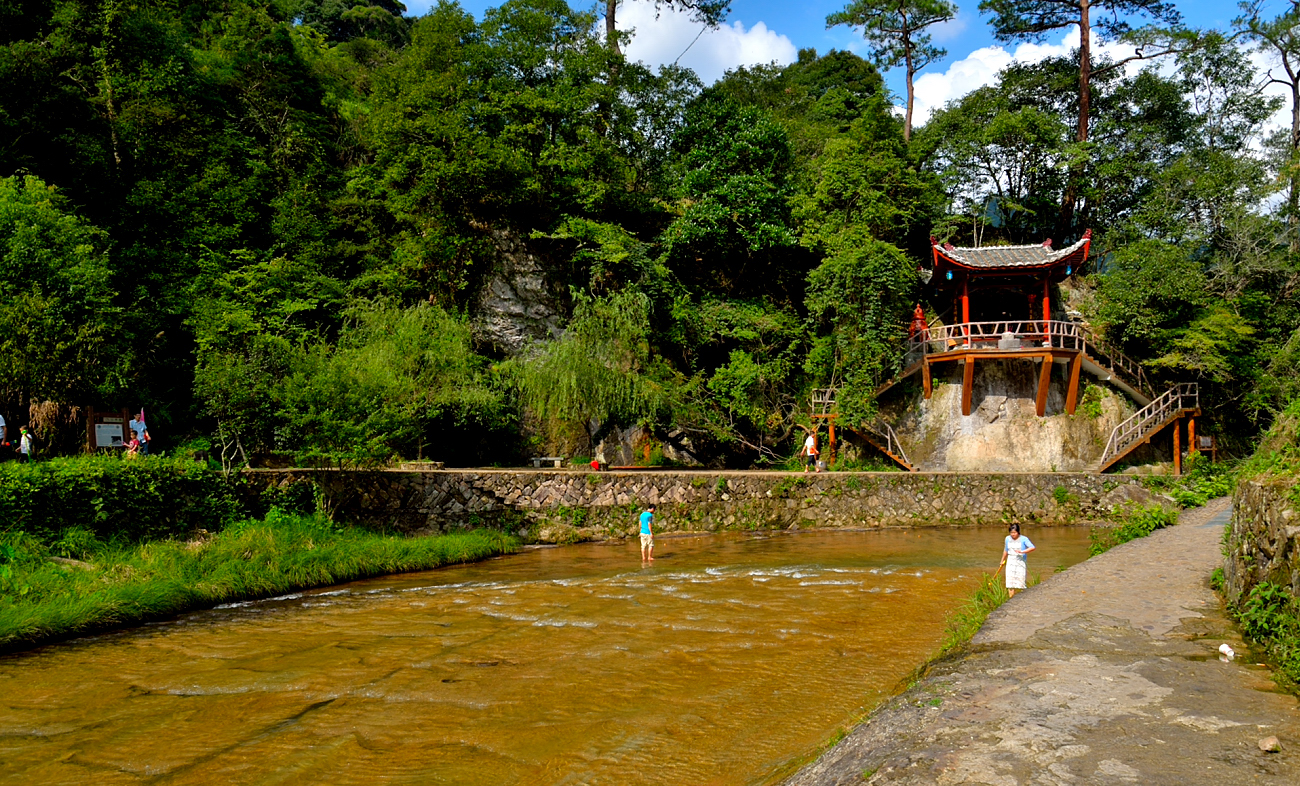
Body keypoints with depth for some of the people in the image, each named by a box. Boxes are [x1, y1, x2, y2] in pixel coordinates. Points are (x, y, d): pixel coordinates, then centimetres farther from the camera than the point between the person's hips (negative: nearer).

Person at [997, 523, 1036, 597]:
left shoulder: (1023, 539, -8)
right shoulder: (1007, 539, 5)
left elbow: (1032, 548, -20)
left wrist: (1022, 551, -30)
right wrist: (1002, 560, 29)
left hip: (1020, 562, -3)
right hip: (1011, 562, 3)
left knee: (1020, 579, -4)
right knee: (1010, 581, -4)